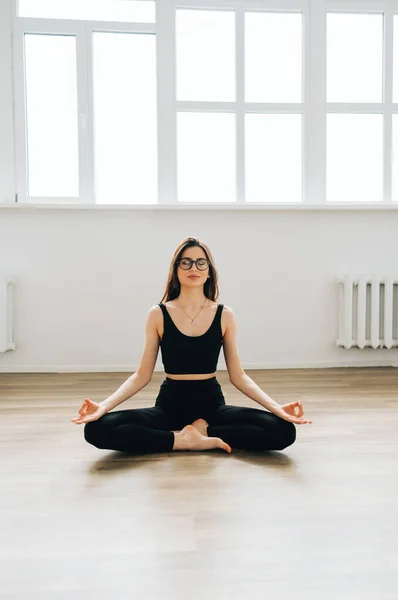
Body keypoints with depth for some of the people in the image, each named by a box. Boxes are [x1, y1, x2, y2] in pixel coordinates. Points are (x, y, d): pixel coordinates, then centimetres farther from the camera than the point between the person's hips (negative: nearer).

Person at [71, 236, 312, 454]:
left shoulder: (225, 315, -1)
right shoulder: (158, 315, -2)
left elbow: (238, 375, 2)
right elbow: (142, 375, 0)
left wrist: (276, 407, -12)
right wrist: (104, 405, -15)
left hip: (212, 404, 1)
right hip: (170, 403, 0)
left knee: (283, 430, -23)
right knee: (97, 429, -25)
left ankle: (202, 430, -10)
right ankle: (189, 439, -18)